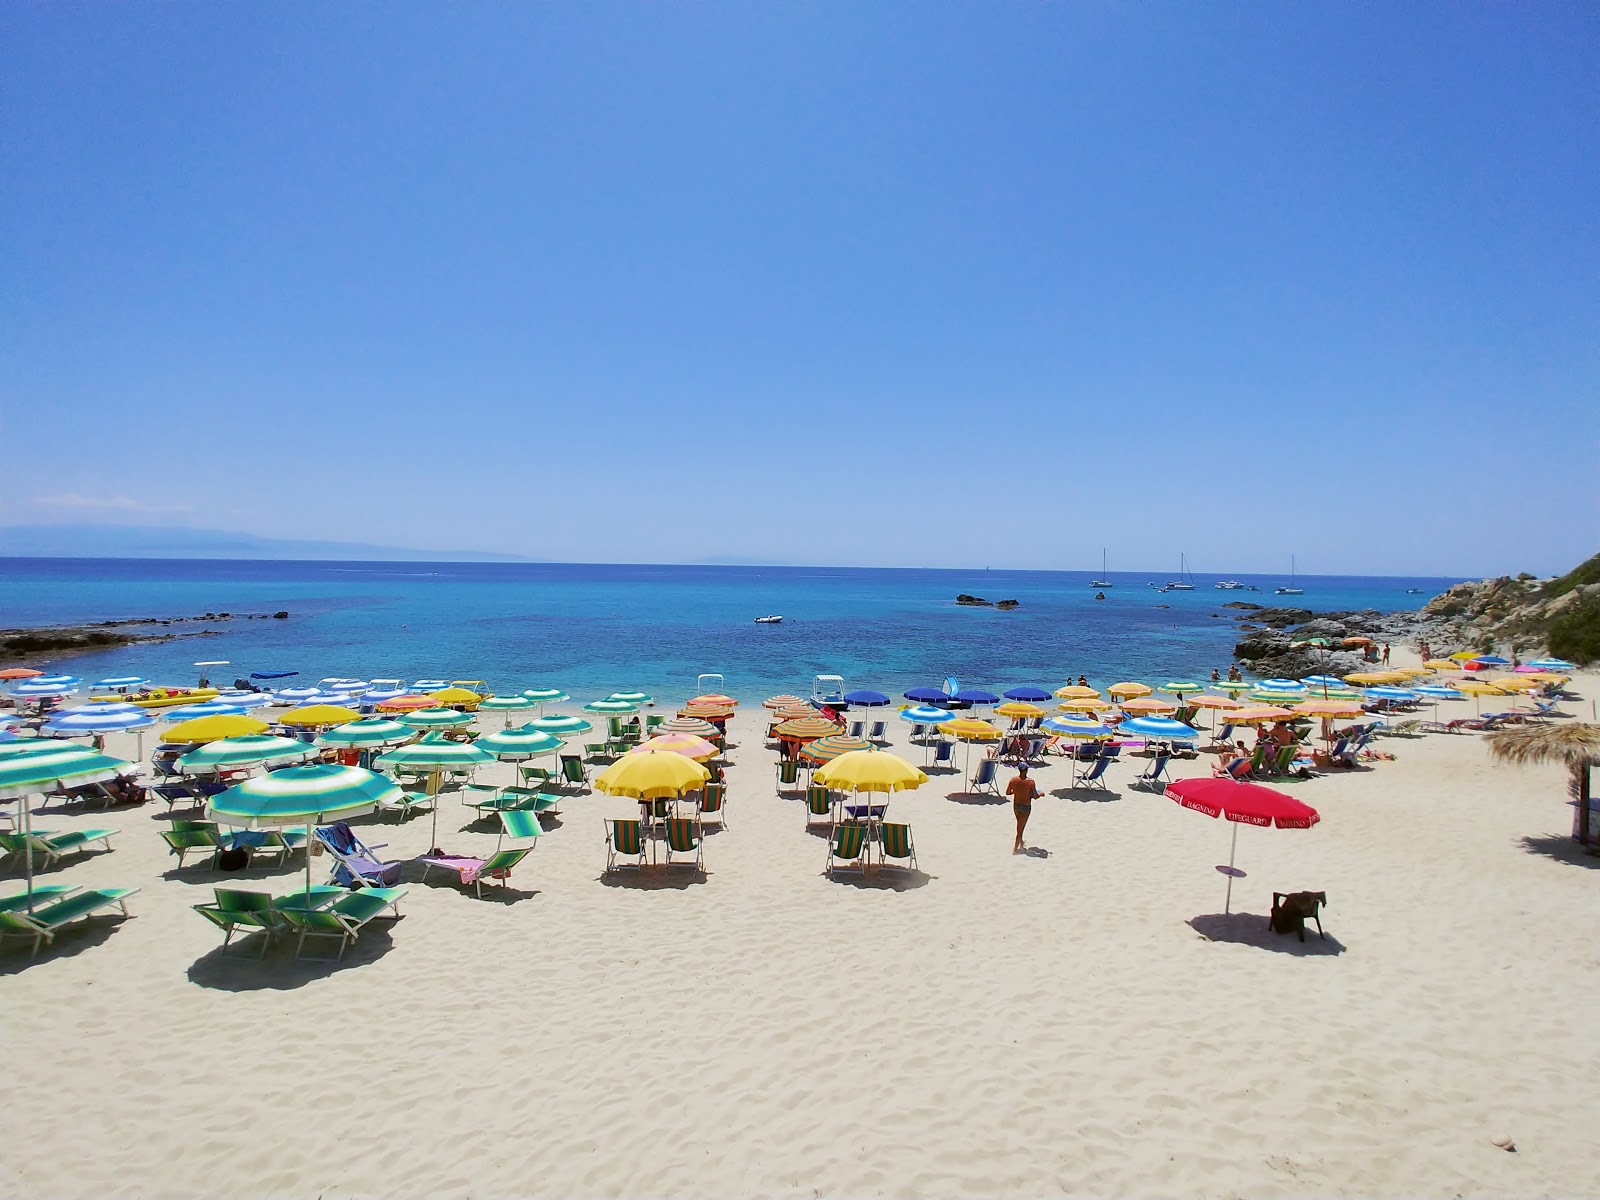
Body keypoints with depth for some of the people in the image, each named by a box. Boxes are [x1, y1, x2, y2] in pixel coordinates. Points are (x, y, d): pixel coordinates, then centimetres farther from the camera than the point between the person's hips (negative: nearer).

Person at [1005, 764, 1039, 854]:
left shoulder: (1013, 780, -11)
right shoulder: (1030, 782, -20)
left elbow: (1007, 793, -2)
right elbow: (1035, 796, -14)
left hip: (1016, 805, 4)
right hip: (1026, 806, -4)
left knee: (1019, 824, 27)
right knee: (1021, 827, 8)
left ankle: (1020, 841, 46)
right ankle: (1015, 848, 11)